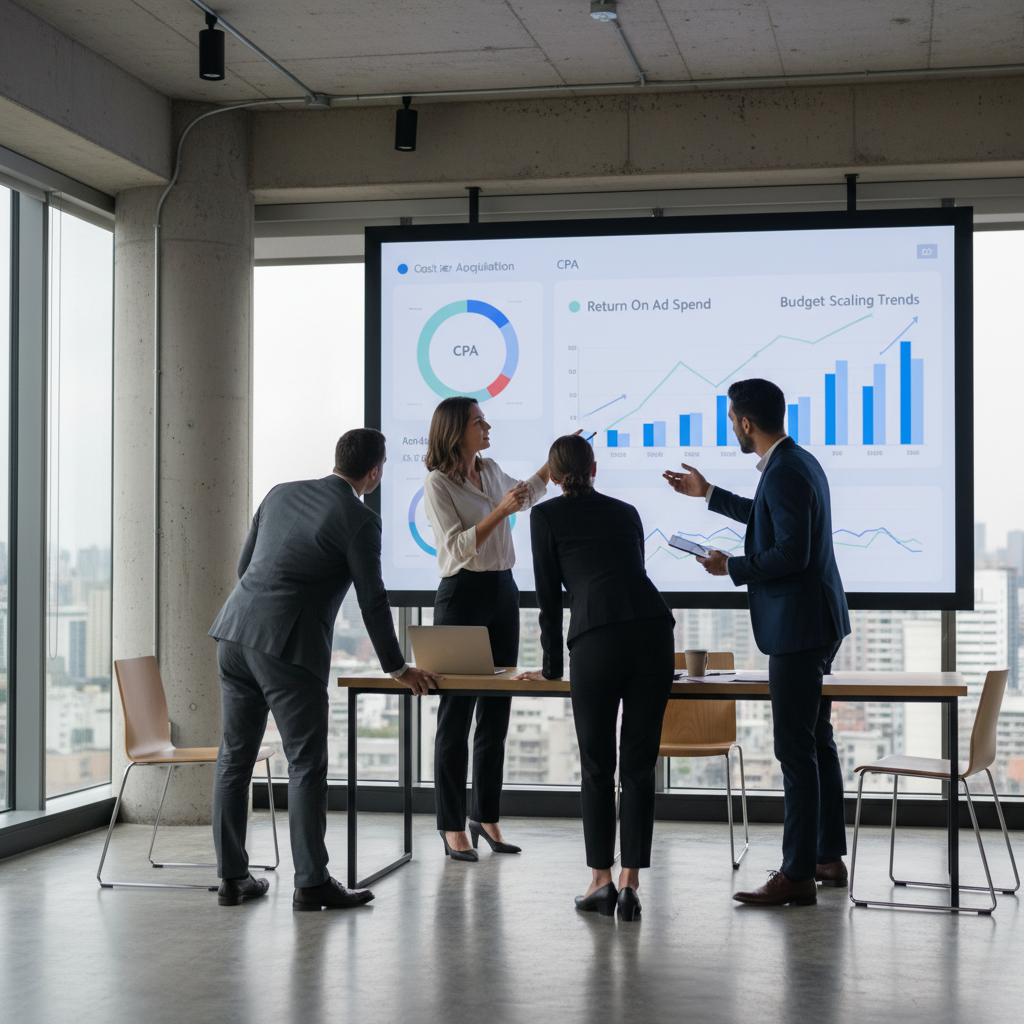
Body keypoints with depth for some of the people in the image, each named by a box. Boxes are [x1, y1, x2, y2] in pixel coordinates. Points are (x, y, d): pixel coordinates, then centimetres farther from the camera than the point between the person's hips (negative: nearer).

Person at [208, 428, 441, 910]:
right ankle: (312, 883, 3)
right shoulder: (359, 521, -5)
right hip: (289, 648, -7)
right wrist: (398, 669, 8)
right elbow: (372, 600, -3)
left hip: (236, 634, 7)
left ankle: (232, 878, 18)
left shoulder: (281, 493, 15)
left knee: (235, 759, 12)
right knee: (306, 766, 1)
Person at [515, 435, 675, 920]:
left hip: (596, 640, -3)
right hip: (652, 629, 3)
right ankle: (630, 882, 5)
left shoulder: (547, 515, 13)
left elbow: (549, 594, 12)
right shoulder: (626, 512, 25)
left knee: (597, 767, 8)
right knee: (639, 766, 7)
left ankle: (601, 880, 9)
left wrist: (551, 665, 21)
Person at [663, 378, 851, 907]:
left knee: (796, 749, -8)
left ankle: (798, 874, -4)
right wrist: (708, 494, 39)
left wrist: (732, 567, -13)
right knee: (817, 741, 17)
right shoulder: (799, 462, 14)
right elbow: (769, 520, 32)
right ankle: (829, 857, 27)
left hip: (799, 625, -11)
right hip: (816, 623, 11)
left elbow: (792, 553, -27)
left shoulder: (785, 472, -20)